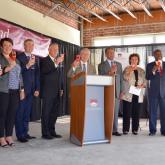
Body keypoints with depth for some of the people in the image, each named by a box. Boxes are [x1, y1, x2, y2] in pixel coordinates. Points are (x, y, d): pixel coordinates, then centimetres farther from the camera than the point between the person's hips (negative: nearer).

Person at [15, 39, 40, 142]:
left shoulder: (36, 58, 14)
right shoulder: (19, 57, -4)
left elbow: (37, 74, 12)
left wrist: (37, 89, 7)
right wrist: (27, 65, -24)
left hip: (31, 90, 5)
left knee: (27, 113, 11)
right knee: (20, 112, 0)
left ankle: (25, 133, 19)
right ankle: (20, 135, 8)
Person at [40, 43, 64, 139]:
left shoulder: (58, 61, 18)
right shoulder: (44, 60, -3)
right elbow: (44, 70, -23)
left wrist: (60, 89, 14)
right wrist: (56, 63, -31)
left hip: (56, 92, 7)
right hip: (48, 92, -7)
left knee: (54, 112, 10)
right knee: (46, 113, -2)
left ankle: (52, 131, 20)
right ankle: (45, 133, 5)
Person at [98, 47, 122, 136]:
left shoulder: (119, 65, 16)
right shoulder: (101, 65, 3)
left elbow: (121, 78, 15)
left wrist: (121, 91, 9)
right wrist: (110, 72, -18)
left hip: (116, 91, 4)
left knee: (115, 112, 6)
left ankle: (115, 130, 12)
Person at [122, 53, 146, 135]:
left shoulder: (141, 70, 14)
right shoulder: (127, 69, 2)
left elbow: (145, 82, 12)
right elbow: (125, 78, -15)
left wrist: (141, 85, -7)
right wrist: (130, 71, -27)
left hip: (138, 95, 4)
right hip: (128, 94, -3)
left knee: (136, 113, 5)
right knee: (127, 113, -4)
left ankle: (135, 129, 12)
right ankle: (125, 129, 3)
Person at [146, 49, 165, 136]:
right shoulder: (150, 65, 5)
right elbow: (147, 77, -4)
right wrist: (153, 71, -18)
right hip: (153, 91, -1)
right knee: (152, 111, 1)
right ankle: (152, 130, 9)